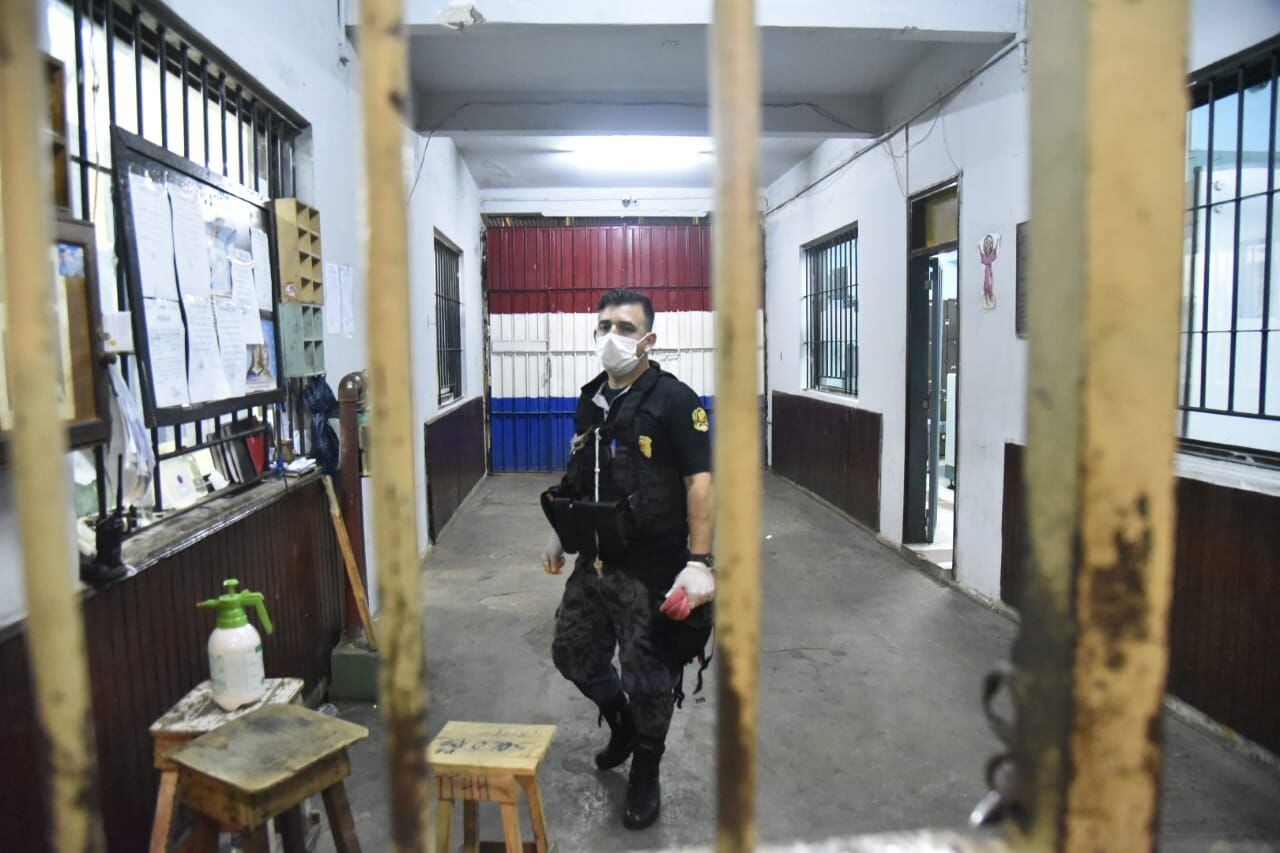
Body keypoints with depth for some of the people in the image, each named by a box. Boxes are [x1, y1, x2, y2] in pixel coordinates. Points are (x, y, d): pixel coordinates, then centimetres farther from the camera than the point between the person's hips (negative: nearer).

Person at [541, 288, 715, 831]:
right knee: (573, 653, 18)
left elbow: (700, 482, -18)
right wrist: (562, 537, 22)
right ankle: (620, 721, 46)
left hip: (649, 570, -6)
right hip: (593, 562, 7)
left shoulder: (673, 400, -14)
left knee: (648, 678, 7)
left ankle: (645, 775, 32)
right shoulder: (591, 399, 8)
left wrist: (699, 563, -23)